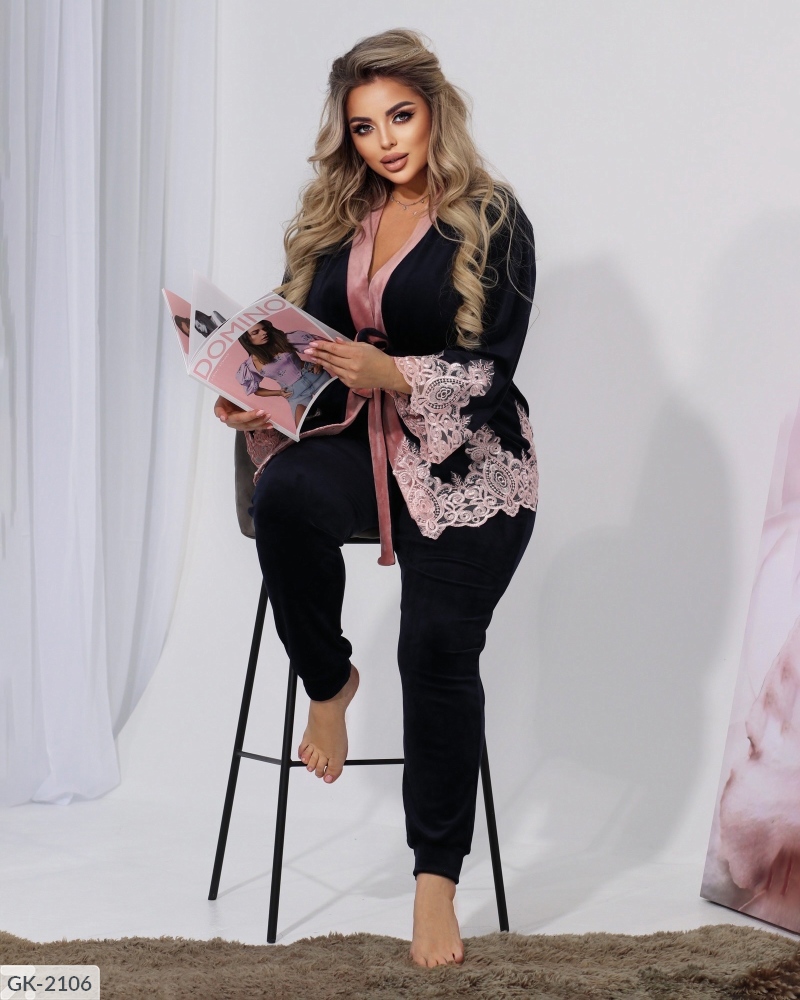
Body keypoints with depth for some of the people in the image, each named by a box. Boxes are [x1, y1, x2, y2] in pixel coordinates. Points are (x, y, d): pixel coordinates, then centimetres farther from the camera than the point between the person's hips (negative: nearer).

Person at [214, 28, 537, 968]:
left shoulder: (492, 221, -1)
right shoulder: (330, 222, 14)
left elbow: (492, 367, -9)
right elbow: (292, 342, 14)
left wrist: (387, 371, -24)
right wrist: (254, 397, -8)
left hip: (467, 459, -3)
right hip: (350, 435, 3)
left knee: (438, 646, -18)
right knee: (283, 496, -33)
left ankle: (436, 878, -4)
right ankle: (327, 682, -7)